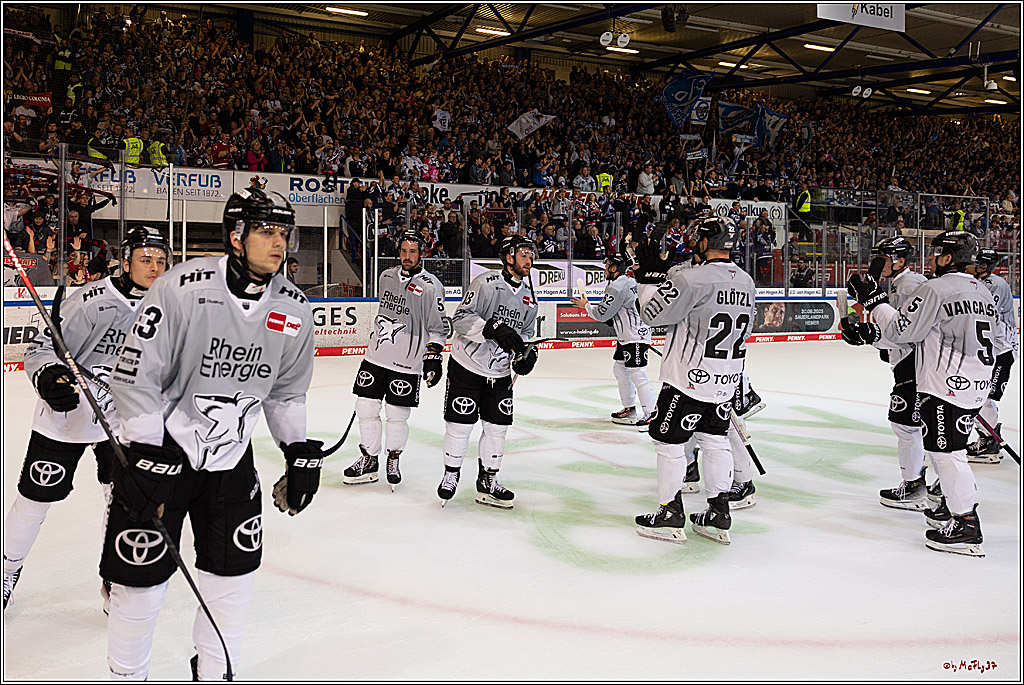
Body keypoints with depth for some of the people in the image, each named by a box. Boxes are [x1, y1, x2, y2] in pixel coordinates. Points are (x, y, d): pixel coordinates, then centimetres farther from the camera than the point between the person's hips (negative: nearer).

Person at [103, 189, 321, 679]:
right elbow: (135, 374, -17)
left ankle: (213, 671, 30)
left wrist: (300, 452, 7)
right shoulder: (183, 288, -20)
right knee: (142, 573, 2)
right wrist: (146, 458, -19)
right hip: (158, 447, -5)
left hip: (230, 455, 5)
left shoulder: (293, 308, -3)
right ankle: (127, 674, 26)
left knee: (234, 569, 9)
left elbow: (286, 390, 11)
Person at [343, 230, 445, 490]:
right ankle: (369, 460, 20)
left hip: (406, 363, -5)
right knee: (365, 408, 5)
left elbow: (437, 328, -5)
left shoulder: (431, 286, -8)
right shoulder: (387, 276, 9)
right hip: (376, 355, 5)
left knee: (397, 416, -1)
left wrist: (433, 358, -10)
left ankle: (394, 459, 22)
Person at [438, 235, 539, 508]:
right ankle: (451, 475, 21)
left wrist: (525, 353, -2)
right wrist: (494, 329, -33)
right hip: (467, 365, -6)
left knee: (497, 427, 6)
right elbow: (461, 318, -21)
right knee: (460, 425, 0)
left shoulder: (529, 296, 6)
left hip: (500, 373, 6)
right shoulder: (486, 282, -15)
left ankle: (487, 482, 22)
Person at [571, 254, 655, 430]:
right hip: (626, 336, 11)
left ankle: (650, 413, -6)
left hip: (635, 337, -11)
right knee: (619, 369, 18)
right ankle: (629, 409, 26)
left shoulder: (617, 287, -18)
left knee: (637, 375, -11)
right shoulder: (628, 282, 14)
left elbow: (602, 314, -16)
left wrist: (586, 306, 1)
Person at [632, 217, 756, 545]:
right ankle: (719, 514, 22)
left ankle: (671, 515, 14)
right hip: (726, 381, 7)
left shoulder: (694, 279, -21)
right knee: (714, 440, 17)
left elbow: (653, 312, -16)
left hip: (689, 379, -7)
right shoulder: (745, 281, 5)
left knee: (667, 440, 6)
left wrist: (651, 274, -6)